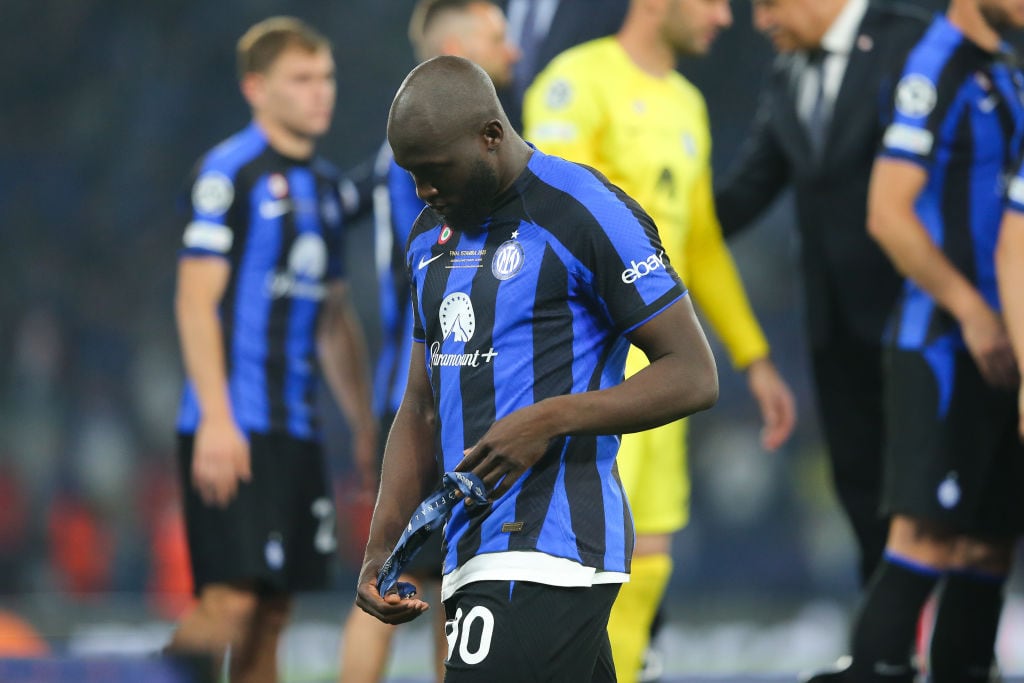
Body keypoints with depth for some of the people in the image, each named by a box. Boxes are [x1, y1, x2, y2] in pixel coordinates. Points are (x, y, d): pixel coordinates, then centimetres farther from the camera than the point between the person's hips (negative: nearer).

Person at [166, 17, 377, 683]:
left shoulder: (325, 184, 17)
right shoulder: (231, 172, -6)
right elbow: (196, 299, -11)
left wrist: (366, 426, 21)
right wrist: (216, 419, -18)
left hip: (296, 429, 8)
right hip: (233, 430, -8)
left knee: (272, 616, 6)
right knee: (230, 603, -15)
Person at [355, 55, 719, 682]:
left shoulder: (587, 214, -8)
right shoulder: (431, 236, 18)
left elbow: (694, 377, -9)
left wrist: (550, 419, -20)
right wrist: (383, 548, 9)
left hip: (546, 555, -8)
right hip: (472, 556, 8)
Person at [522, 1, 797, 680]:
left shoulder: (685, 103, 19)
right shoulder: (580, 81, -8)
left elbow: (703, 246, 26)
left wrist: (756, 360, 24)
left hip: (657, 356, 9)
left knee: (648, 556, 8)